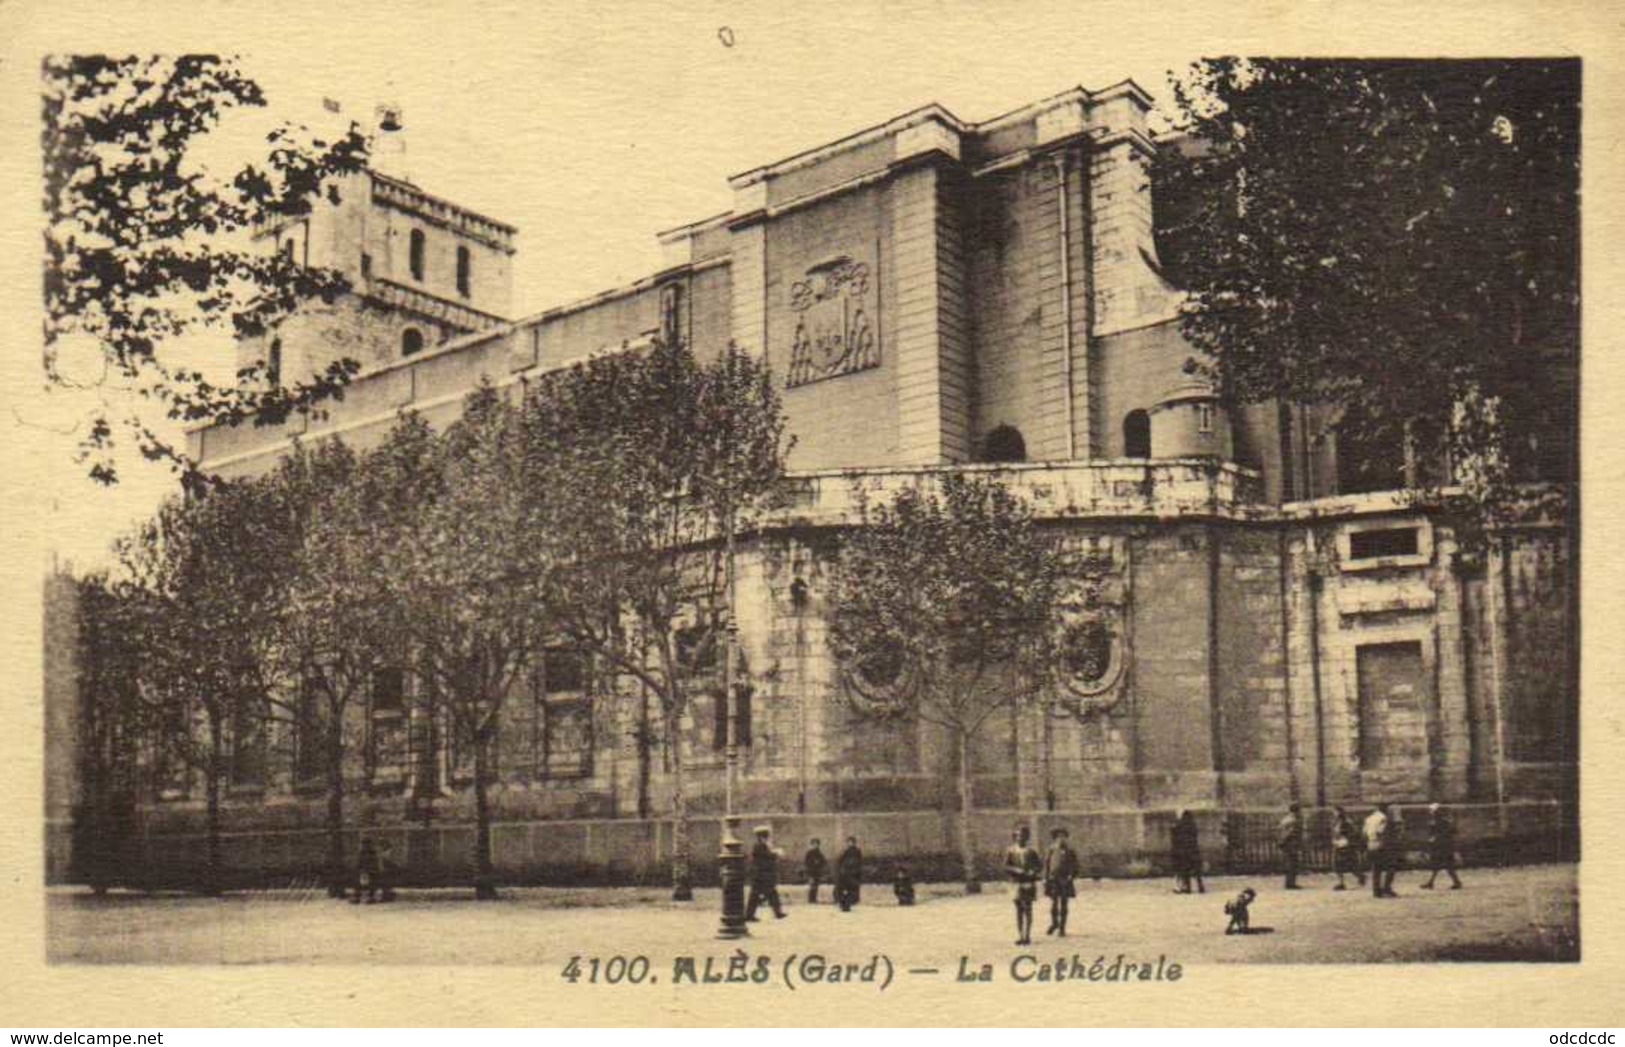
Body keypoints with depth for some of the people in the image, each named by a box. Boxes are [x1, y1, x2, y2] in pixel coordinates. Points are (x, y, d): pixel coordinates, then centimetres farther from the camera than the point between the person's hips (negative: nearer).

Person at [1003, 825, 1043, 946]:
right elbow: (1006, 867, -2)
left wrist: (1033, 872, -11)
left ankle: (1027, 936, 3)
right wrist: (1017, 870, -17)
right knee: (1019, 910, 4)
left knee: (1027, 909, 0)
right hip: (1016, 883, 1)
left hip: (1028, 883, -1)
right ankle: (1020, 936, 9)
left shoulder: (1030, 851, 2)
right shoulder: (1010, 851, 3)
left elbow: (1040, 865, 7)